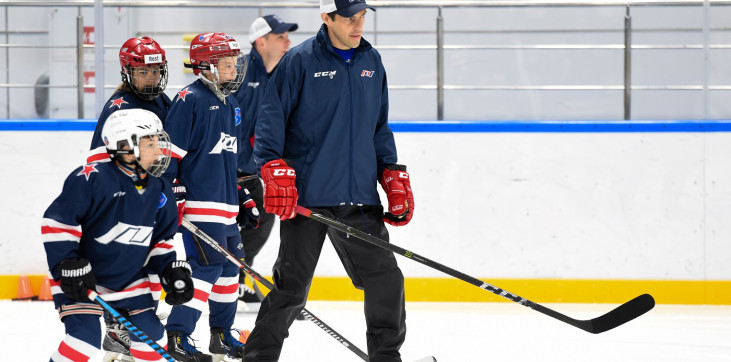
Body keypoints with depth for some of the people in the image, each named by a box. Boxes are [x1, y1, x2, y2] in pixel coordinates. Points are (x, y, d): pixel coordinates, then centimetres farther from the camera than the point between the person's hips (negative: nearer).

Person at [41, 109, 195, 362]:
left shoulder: (159, 193, 1)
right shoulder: (93, 179, -22)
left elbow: (161, 239, 14)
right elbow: (57, 221, -20)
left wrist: (173, 270, -1)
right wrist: (68, 266, -24)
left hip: (130, 280, 7)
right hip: (81, 279, -7)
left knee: (150, 332, 3)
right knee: (86, 337, -20)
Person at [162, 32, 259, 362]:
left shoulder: (231, 105, 16)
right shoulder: (190, 100, -11)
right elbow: (169, 152, -13)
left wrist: (245, 199, 22)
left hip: (226, 204, 9)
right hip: (198, 201, -9)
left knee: (230, 266, 13)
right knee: (208, 266, -14)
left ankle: (222, 335, 25)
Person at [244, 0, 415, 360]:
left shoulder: (371, 62, 12)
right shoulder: (300, 60, -5)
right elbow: (270, 118, -7)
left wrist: (394, 177, 12)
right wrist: (275, 169, -18)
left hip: (360, 199, 5)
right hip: (306, 197, -5)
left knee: (385, 280, 3)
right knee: (291, 287, -1)